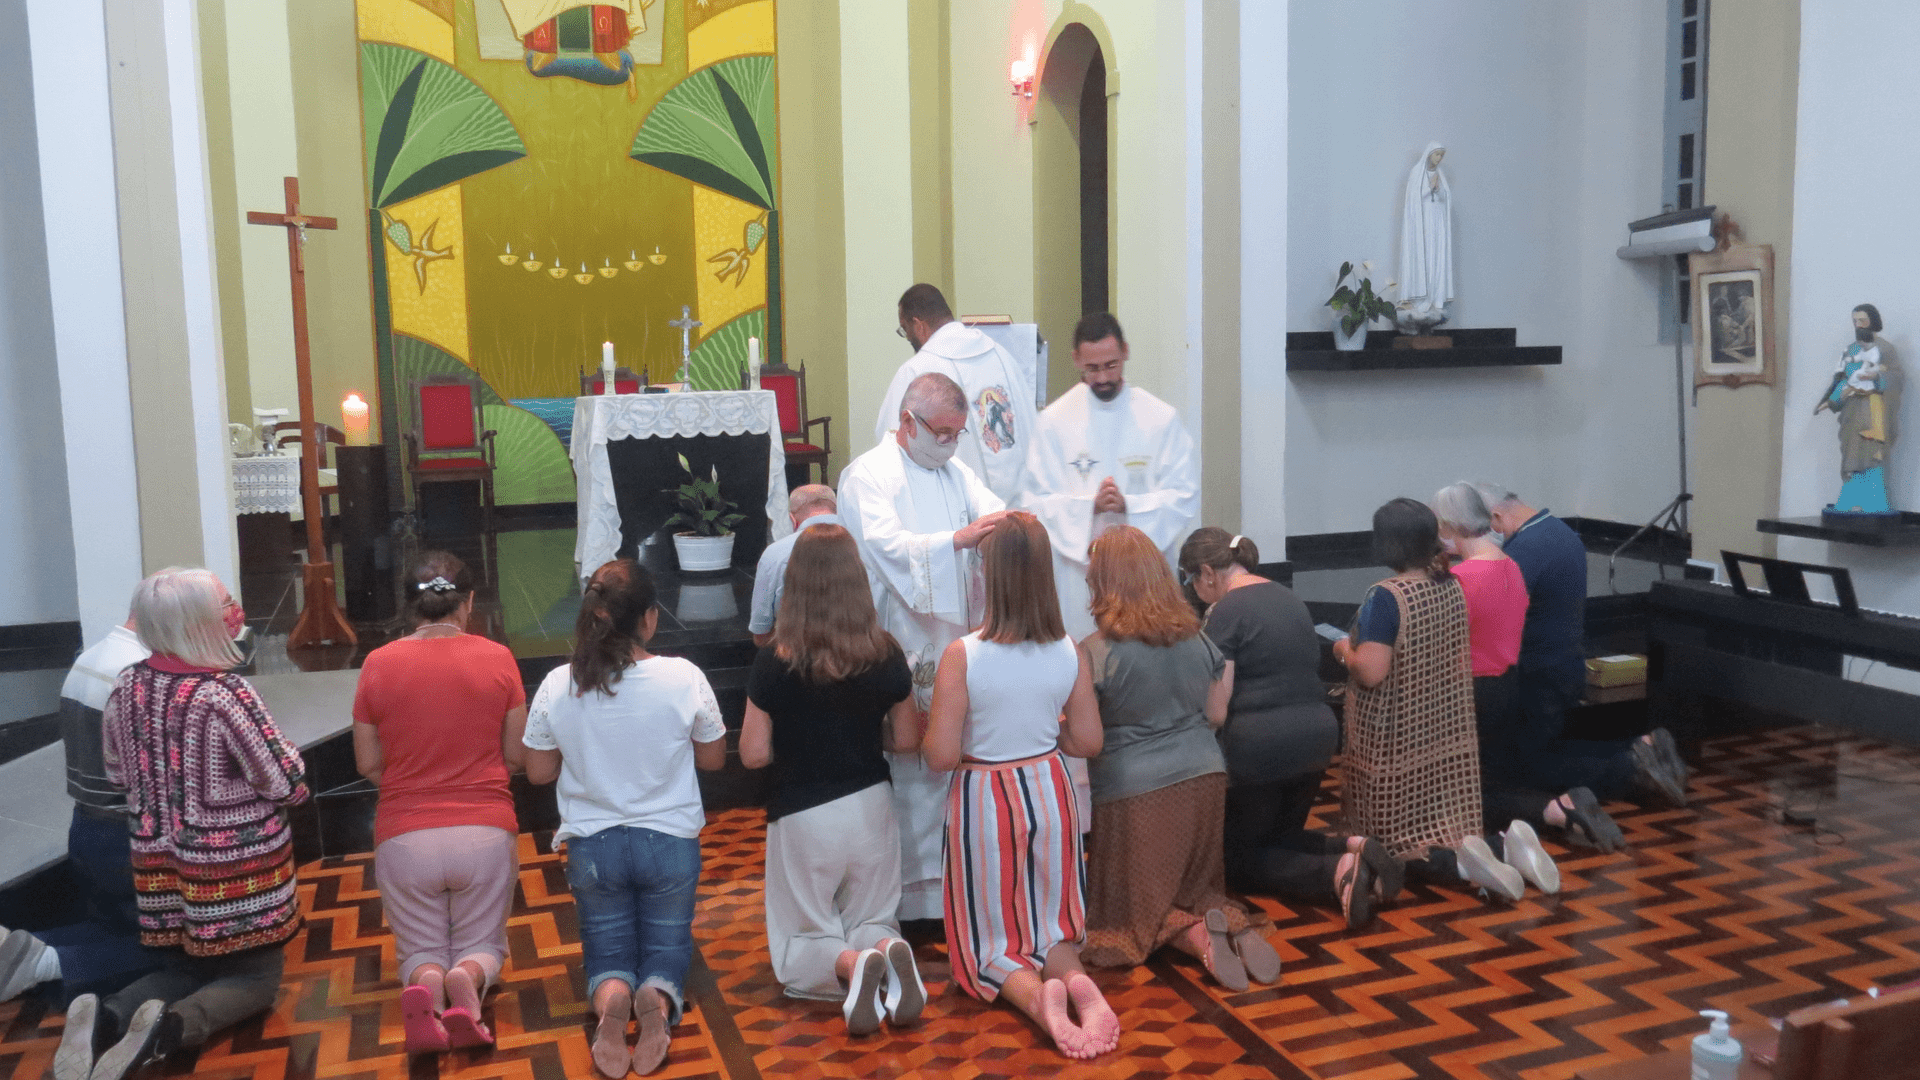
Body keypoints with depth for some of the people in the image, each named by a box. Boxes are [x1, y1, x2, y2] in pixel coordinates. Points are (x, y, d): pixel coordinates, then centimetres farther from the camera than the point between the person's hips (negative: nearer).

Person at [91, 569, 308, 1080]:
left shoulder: (126, 686, -3)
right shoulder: (225, 694, -23)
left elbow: (116, 772, 12)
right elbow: (288, 784, -17)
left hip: (161, 862, 6)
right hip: (234, 867, -6)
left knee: (186, 967, 25)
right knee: (256, 975, 12)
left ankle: (112, 1014, -3)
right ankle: (177, 1023, -15)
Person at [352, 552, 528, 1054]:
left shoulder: (378, 663, -4)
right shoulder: (497, 658, -5)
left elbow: (368, 764, 4)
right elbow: (515, 756, 2)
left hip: (404, 837, 0)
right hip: (485, 833, 0)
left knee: (421, 950, 20)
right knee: (482, 945, 20)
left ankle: (425, 985, -17)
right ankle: (468, 981, -16)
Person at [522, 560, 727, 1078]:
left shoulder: (557, 686, -14)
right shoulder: (684, 677, -18)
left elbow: (538, 771, -2)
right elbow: (713, 758, -4)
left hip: (593, 845, 1)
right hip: (670, 842, -1)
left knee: (607, 950, 21)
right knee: (667, 950, 19)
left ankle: (611, 999, -15)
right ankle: (657, 999, -17)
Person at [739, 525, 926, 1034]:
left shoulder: (774, 664, -18)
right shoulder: (886, 655, -10)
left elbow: (753, 754, -12)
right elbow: (906, 740, 0)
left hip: (801, 816, -2)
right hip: (870, 807, 3)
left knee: (799, 946, 16)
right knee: (873, 923, 23)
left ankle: (849, 966, -19)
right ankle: (889, 951, -14)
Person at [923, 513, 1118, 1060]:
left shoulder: (962, 656, -19)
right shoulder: (1070, 652, -7)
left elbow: (940, 758, -17)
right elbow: (1088, 742, 1)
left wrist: (933, 723, 3)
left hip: (983, 800, -3)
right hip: (1050, 792, 4)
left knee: (991, 938, 13)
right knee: (1052, 924, 21)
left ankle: (1035, 995, -16)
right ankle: (1074, 979, -10)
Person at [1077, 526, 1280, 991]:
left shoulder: (1095, 652, -13)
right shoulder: (1198, 637, 4)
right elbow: (1216, 714, 13)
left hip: (1133, 790, -5)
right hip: (1205, 778, 5)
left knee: (1133, 907, 11)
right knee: (1199, 888, 22)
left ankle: (1196, 935, -14)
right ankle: (1234, 923, -6)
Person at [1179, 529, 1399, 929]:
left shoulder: (1224, 612, -11)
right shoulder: (1289, 597, 14)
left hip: (1258, 745, -8)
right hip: (1317, 733, 8)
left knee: (1241, 856, 9)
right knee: (1283, 837, 25)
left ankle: (1337, 874, -14)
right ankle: (1354, 848, -3)